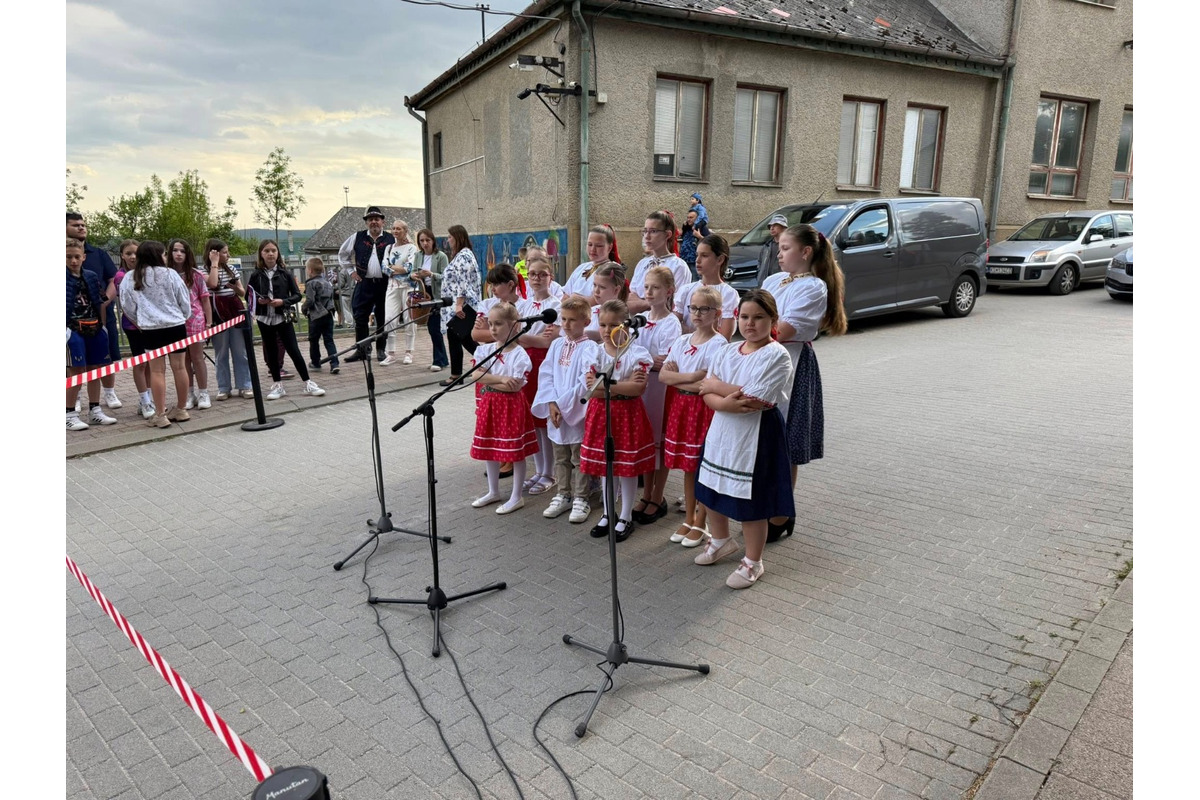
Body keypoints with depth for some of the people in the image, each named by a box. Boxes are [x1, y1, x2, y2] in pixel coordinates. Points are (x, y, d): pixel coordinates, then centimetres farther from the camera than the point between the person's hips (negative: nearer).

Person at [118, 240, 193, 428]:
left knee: (157, 370, 3)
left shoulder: (130, 279, 3)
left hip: (150, 329, 0)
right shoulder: (170, 274, -1)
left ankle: (161, 415, 2)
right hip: (176, 326, 0)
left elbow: (128, 306, 9)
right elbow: (184, 300, 4)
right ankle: (181, 410, 19)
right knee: (179, 367, 9)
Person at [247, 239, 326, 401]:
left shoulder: (285, 273, -1)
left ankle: (308, 383, 3)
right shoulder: (255, 275, 1)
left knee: (294, 350, -3)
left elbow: (297, 295, -1)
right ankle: (278, 385, 18)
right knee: (271, 352, 9)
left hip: (283, 317, -2)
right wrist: (258, 301, -14)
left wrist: (283, 301, -16)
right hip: (264, 319, 2)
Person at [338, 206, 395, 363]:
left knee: (383, 319, 5)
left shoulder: (391, 239, 3)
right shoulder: (357, 238, 7)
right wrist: (350, 271, 11)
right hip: (364, 284, 1)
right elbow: (342, 253, 18)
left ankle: (381, 350, 16)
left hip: (385, 284, -1)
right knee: (360, 318, 0)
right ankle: (361, 350, 7)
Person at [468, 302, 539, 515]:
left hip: (512, 406, -6)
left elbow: (515, 386, -20)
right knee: (489, 449, 15)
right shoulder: (485, 350, 3)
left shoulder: (519, 354, -13)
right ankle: (493, 491, 32)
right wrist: (501, 380, -20)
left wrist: (489, 381, -12)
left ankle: (516, 497, 15)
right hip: (489, 404, 6)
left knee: (515, 451, 3)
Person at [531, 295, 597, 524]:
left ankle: (580, 499, 18)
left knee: (580, 459, 6)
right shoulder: (556, 344, 6)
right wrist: (552, 404, -11)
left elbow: (586, 382, -21)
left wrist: (563, 404, -20)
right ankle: (563, 495, 31)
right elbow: (545, 375, 1)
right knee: (560, 458, 17)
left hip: (578, 412, -6)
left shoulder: (588, 348, -12)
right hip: (555, 411, 6)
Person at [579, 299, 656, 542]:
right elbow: (591, 388, -9)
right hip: (600, 413, 4)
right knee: (603, 465, 12)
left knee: (627, 467, 5)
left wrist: (604, 385, -20)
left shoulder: (637, 353, -9)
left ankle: (626, 517, 20)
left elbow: (638, 388, -19)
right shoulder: (595, 352, 1)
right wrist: (623, 386, -20)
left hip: (627, 414, -4)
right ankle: (608, 513, 29)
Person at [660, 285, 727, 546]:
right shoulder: (682, 340, 8)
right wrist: (690, 376, -16)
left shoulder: (718, 344, -10)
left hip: (704, 409, -6)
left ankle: (700, 524, 17)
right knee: (687, 466, 14)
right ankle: (688, 519, 27)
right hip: (679, 406, 6)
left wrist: (676, 377, -11)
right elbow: (662, 375, -1)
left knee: (702, 467, 4)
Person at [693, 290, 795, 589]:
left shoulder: (777, 356, -13)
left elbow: (754, 400, -22)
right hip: (722, 433, 7)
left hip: (755, 437, -7)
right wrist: (727, 402, -23)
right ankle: (721, 541, 45)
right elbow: (707, 394, -2)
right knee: (712, 491, 19)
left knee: (751, 501, 4)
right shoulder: (726, 352, 6)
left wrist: (716, 385, -11)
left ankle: (753, 563, 25)